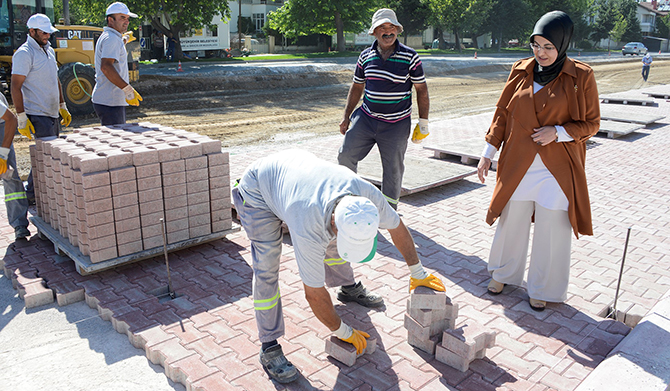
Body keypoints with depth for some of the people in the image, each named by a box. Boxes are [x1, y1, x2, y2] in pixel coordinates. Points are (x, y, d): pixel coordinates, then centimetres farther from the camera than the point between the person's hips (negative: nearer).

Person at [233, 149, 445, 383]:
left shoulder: (368, 196, -29)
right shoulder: (308, 229, -43)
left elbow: (397, 227, -7)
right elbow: (314, 294, -29)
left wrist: (417, 272, 4)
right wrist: (342, 332, -14)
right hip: (258, 190, -6)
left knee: (331, 241, 12)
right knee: (266, 267, -17)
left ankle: (347, 288, 42)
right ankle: (269, 347, -4)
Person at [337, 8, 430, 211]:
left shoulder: (410, 57, -7)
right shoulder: (366, 56, 3)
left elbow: (422, 90, -1)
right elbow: (357, 87, 13)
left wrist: (423, 122, -4)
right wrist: (346, 117, 13)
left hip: (396, 125, -3)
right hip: (365, 118, 3)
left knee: (393, 168, 5)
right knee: (345, 156, -2)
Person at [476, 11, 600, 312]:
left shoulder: (581, 77, -5)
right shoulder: (520, 71, 3)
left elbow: (591, 124, 0)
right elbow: (502, 114, 8)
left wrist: (557, 132, -17)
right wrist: (488, 154, 5)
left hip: (557, 169, -2)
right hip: (517, 166, 2)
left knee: (552, 231, 6)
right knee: (511, 223, 14)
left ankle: (542, 289, 27)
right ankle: (503, 273, 38)